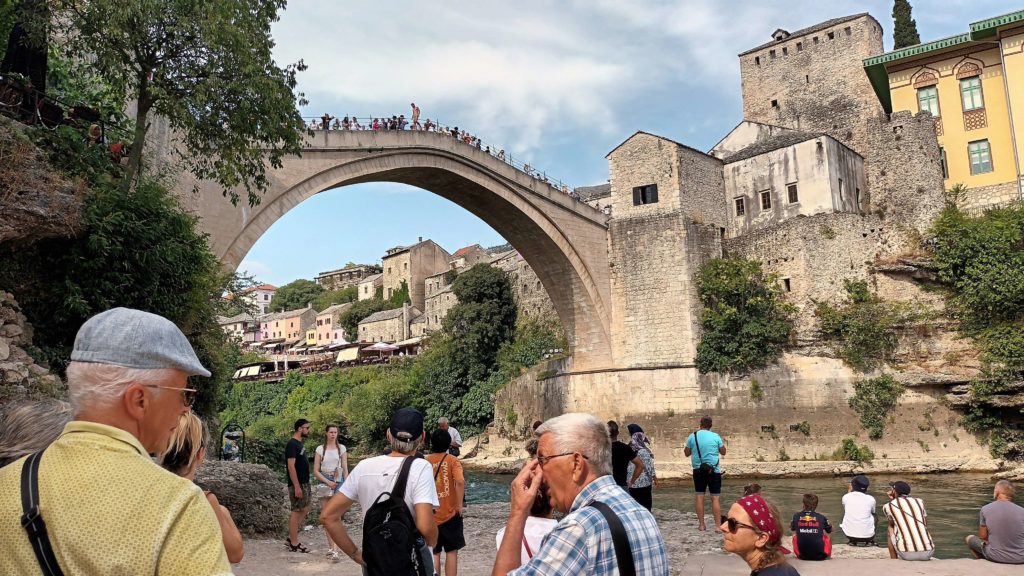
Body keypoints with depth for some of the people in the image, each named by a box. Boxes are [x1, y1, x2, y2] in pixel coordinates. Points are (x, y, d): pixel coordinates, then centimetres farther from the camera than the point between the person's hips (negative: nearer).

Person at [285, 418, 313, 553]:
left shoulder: (300, 443, 13)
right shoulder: (292, 444, -16)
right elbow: (291, 466, -21)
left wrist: (304, 484, 18)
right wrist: (297, 486, -23)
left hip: (304, 483, 10)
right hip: (297, 484, -10)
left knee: (305, 510, 13)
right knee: (297, 512, -2)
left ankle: (291, 538, 21)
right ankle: (294, 544, 6)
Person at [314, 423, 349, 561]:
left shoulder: (342, 448, 5)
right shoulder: (320, 449, 4)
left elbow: (345, 469, 6)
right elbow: (316, 471, 3)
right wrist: (327, 482, -10)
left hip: (338, 482, -2)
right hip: (324, 482, 2)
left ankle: (335, 550, -19)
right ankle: (330, 546, 17)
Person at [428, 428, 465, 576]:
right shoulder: (452, 461, -6)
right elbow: (460, 482, -23)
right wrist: (460, 506, -13)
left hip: (430, 515, 2)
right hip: (450, 514, -2)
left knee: (434, 554, 11)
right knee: (452, 552, 8)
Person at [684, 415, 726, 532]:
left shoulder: (692, 436, -2)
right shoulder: (715, 436, -5)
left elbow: (687, 453, 8)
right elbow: (723, 452, 7)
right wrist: (723, 443, 24)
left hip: (698, 470, 2)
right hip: (714, 470, -1)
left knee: (699, 496, 8)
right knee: (716, 498, 0)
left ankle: (701, 524, 11)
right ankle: (718, 525, -4)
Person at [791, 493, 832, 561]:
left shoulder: (796, 516, -2)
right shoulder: (821, 518, -4)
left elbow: (792, 528, 18)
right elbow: (830, 531, 15)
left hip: (802, 556, 0)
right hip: (820, 556, 0)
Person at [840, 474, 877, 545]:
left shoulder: (846, 497, -5)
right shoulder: (870, 499, -6)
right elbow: (873, 512, 14)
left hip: (849, 535, 0)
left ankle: (853, 541, 21)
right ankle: (869, 541, 24)